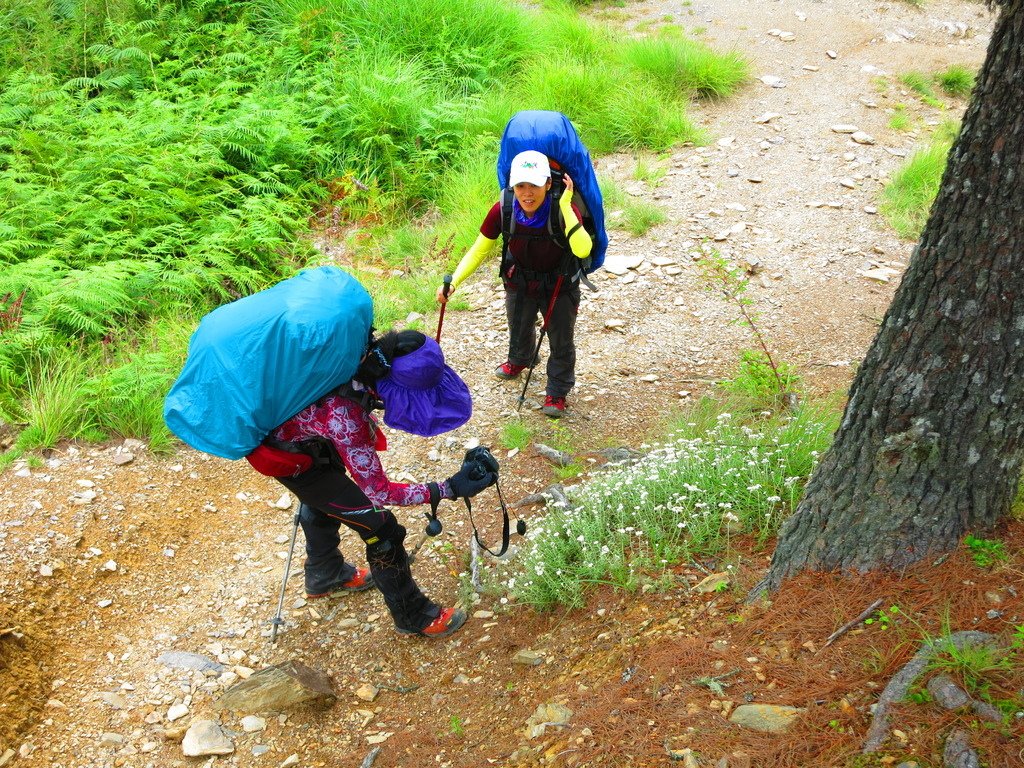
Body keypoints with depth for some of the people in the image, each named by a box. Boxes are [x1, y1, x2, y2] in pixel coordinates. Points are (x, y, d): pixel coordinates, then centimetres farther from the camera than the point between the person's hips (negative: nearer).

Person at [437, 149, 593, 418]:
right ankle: (519, 361, 65)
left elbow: (582, 250, -51)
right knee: (519, 330, 29)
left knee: (561, 341, 14)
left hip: (559, 286, -3)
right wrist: (454, 281, -30)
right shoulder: (502, 211, -28)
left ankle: (557, 391, 41)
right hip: (519, 282, 3)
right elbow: (479, 250, -17)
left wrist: (565, 205, -52)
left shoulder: (564, 210, -35)